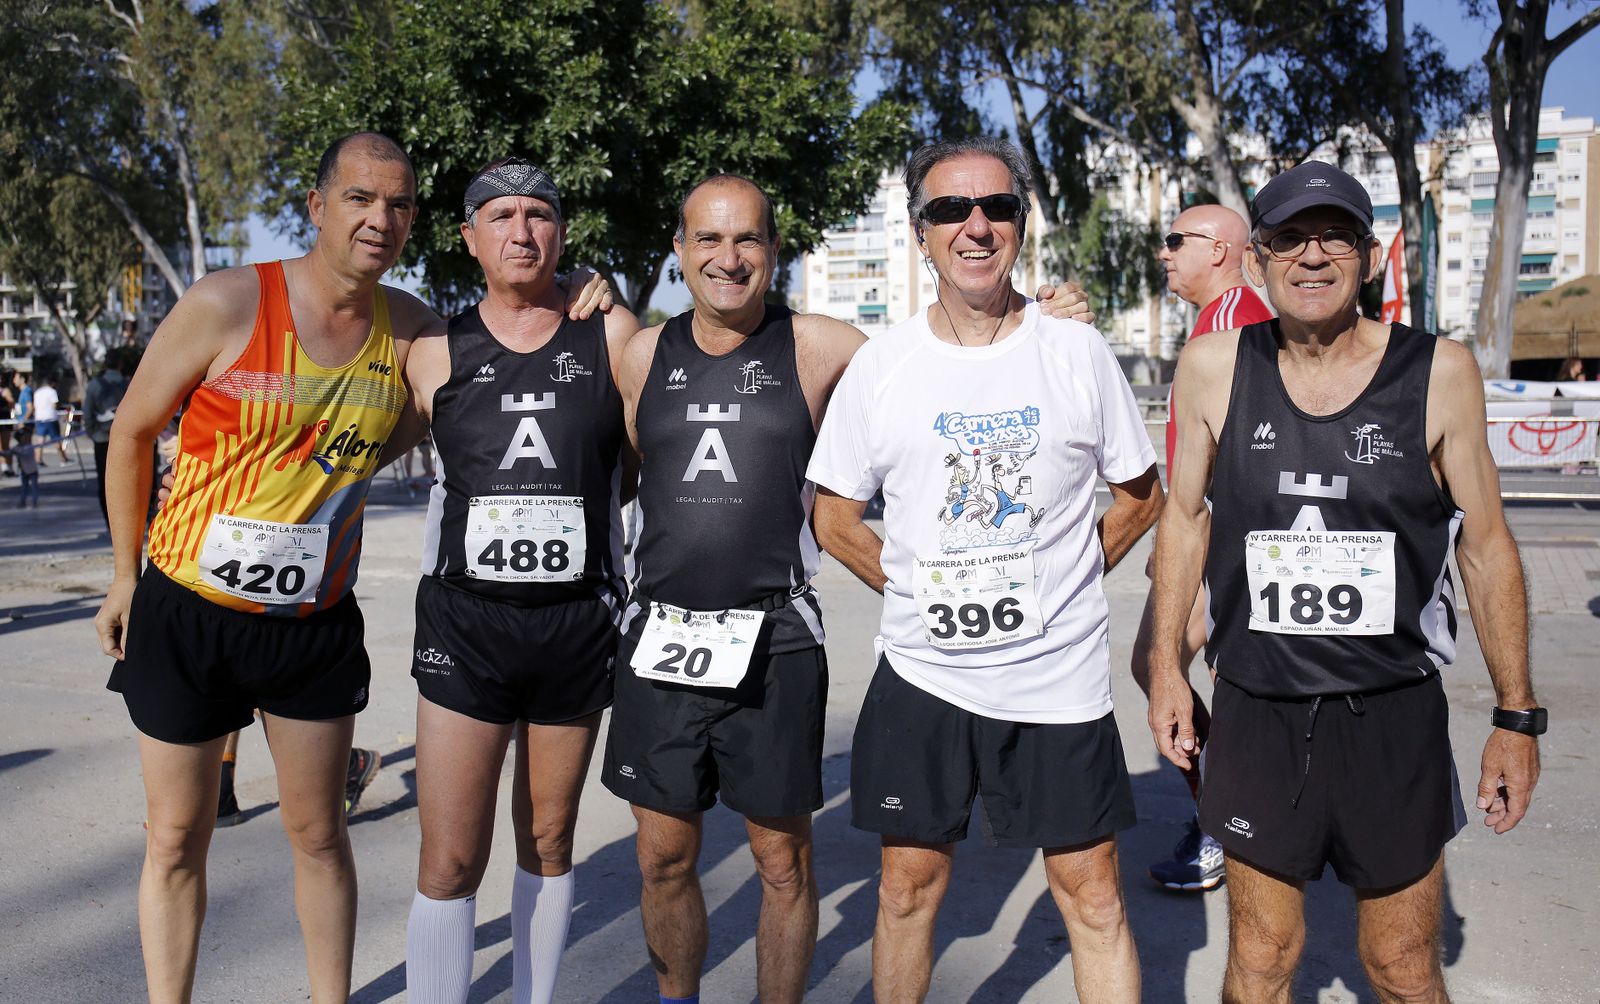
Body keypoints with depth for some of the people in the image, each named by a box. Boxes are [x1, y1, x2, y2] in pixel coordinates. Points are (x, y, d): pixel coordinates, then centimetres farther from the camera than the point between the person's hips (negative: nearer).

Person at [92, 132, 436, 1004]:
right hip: (187, 614, -2)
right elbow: (131, 432, -1)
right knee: (176, 840, 11)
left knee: (318, 834, 14)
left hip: (317, 626, 3)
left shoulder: (410, 327, -3)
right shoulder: (228, 303, -12)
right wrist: (126, 573, 4)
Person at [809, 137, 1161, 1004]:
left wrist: (1064, 579, 1)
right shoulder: (880, 365, -2)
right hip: (922, 672, 1)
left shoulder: (1078, 353, -2)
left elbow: (1140, 495, 8)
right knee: (909, 883, 14)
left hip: (1058, 673, 0)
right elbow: (834, 518, 5)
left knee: (1091, 890, 8)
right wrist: (920, 592, 0)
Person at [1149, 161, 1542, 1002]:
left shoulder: (1438, 372, -6)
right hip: (1256, 713, 1)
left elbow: (1486, 549, 1)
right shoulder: (1214, 367, -4)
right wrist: (1165, 668, 6)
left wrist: (1516, 717, 4)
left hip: (1396, 717, 0)